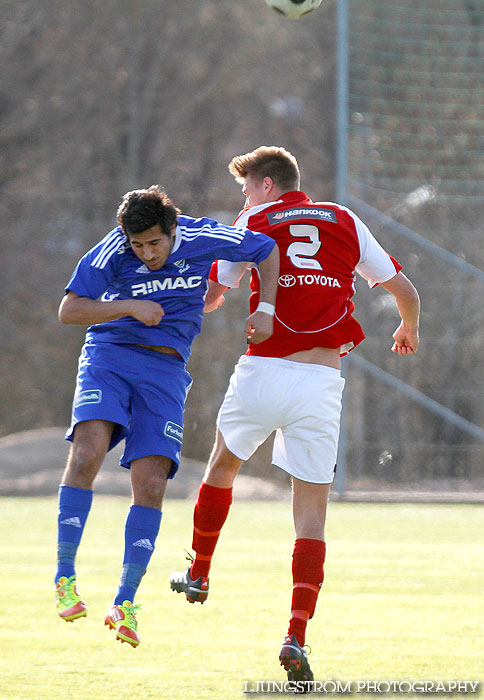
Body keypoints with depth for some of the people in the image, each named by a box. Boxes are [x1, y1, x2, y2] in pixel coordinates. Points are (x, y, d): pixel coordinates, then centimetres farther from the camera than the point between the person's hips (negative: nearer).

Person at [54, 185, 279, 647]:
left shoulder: (203, 238, -7)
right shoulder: (112, 251, -11)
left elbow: (265, 250, 10)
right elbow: (68, 310, -10)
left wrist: (265, 310, -1)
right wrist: (129, 308, -20)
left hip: (165, 369, 2)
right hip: (109, 355, -1)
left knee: (151, 483, -11)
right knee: (88, 449, -26)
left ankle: (125, 602, -5)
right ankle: (64, 576, -19)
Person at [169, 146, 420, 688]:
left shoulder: (252, 224, 6)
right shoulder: (345, 221, 13)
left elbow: (209, 297, 8)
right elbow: (405, 291, 17)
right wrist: (408, 330, 38)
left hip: (262, 372, -1)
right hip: (322, 380, 1)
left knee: (223, 464, 28)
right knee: (312, 515, 1)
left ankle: (199, 573, 43)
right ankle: (297, 636, -14)